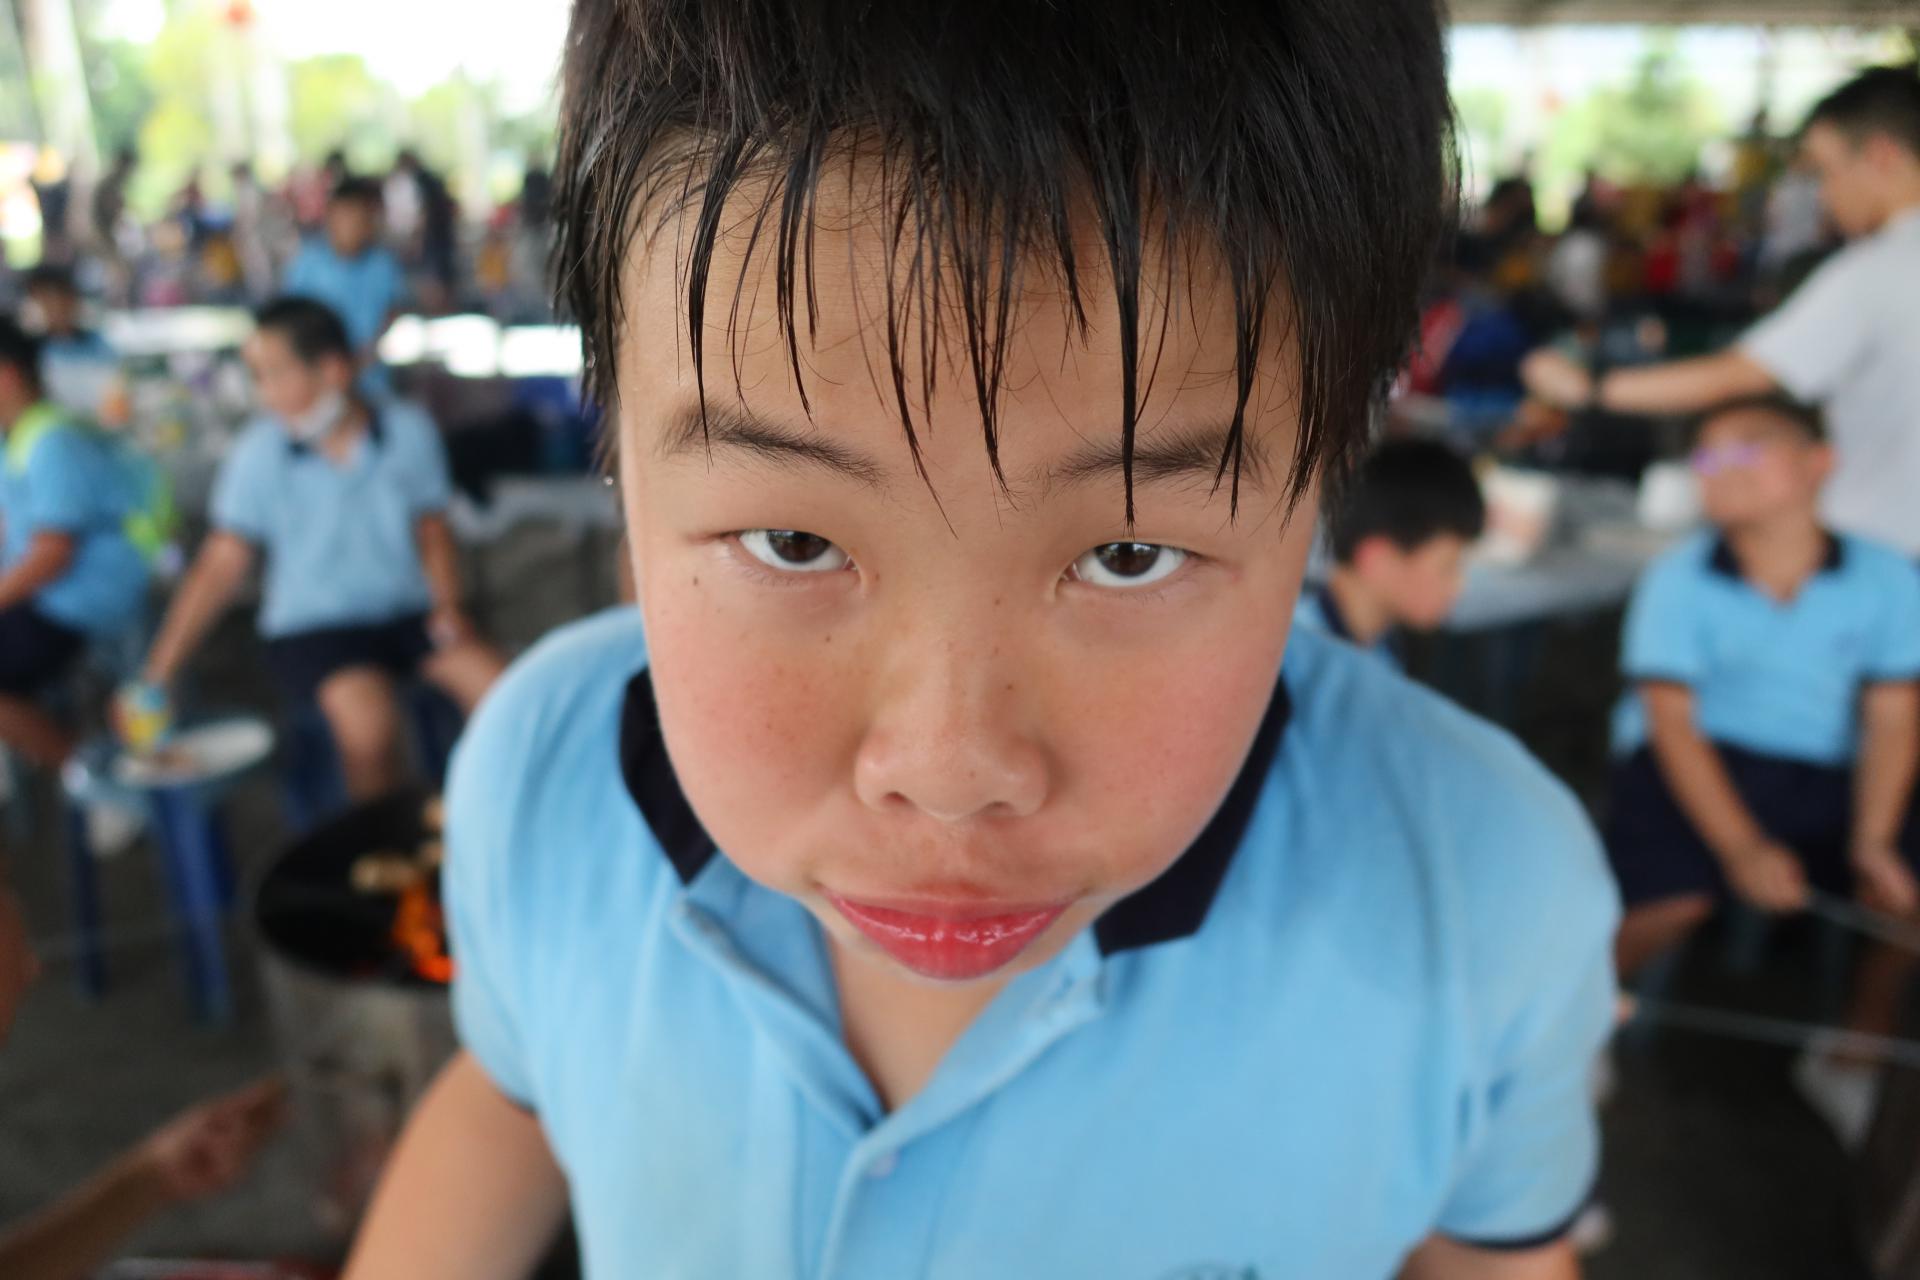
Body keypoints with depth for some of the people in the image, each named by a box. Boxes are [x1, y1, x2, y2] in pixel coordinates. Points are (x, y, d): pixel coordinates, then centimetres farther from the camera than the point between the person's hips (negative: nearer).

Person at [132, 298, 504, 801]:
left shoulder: (410, 431, -4)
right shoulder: (259, 453, -9)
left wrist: (448, 605, -8)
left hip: (408, 610, 2)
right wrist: (156, 676, -9)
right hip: (313, 626, -2)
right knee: (370, 725, -31)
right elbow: (222, 564, -6)